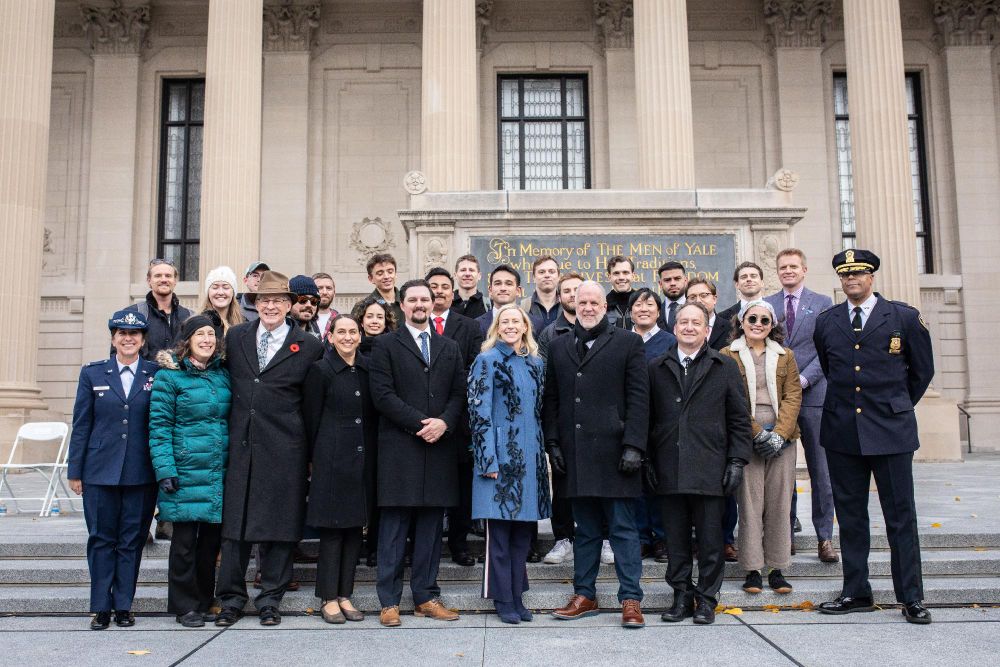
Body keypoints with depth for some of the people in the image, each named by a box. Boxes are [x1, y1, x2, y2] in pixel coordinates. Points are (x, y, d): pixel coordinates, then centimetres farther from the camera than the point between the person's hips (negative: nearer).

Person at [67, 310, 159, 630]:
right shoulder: (92, 373, 5)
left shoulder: (157, 374, 3)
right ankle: (101, 608, 15)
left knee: (132, 540, 6)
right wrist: (75, 470, 4)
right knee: (101, 538, 6)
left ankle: (124, 606, 16)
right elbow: (81, 424, 6)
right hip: (100, 471, 0)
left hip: (141, 473, 0)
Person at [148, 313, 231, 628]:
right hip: (185, 471, -4)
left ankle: (204, 602, 23)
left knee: (211, 539, 9)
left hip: (220, 472, 4)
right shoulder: (170, 376, -3)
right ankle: (185, 606, 16)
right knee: (185, 540, 3)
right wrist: (165, 470, -14)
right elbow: (159, 426, -6)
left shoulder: (223, 375, 11)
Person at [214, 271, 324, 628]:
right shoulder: (235, 337, 10)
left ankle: (270, 599, 19)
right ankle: (231, 599, 19)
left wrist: (310, 452, 2)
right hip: (240, 446, 2)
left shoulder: (309, 347, 1)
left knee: (278, 526, 5)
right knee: (234, 524, 7)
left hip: (284, 451, -2)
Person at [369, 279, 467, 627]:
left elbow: (459, 394, 11)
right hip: (399, 447, -3)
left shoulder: (450, 348, 17)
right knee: (394, 526, 0)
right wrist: (419, 423, -13)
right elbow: (383, 393, -6)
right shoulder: (386, 345, 4)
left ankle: (426, 596, 14)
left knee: (431, 526, 7)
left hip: (439, 447, 4)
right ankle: (390, 601, 7)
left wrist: (444, 422, -8)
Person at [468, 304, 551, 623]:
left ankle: (517, 596, 20)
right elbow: (479, 411, -9)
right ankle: (503, 600, 11)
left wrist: (543, 455, 13)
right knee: (499, 530, 1)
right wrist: (489, 459, -14)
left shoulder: (536, 364, 13)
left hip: (530, 457, 5)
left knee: (523, 530, 9)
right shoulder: (487, 361, -3)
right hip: (500, 456, -5)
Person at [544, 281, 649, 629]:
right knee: (585, 529, 12)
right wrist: (553, 443, 6)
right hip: (576, 453, 4)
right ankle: (584, 595, 21)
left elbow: (638, 397, -2)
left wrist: (633, 445, -10)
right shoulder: (559, 346, 14)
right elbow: (552, 398, 15)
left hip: (613, 452, -3)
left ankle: (631, 600, 7)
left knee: (623, 528, 1)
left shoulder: (628, 342, 3)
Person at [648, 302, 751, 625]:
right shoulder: (657, 368, 11)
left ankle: (707, 598, 16)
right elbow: (649, 419, 11)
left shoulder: (725, 367, 8)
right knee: (675, 539, 7)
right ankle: (682, 595, 19)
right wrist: (648, 461, 4)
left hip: (710, 470, -1)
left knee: (710, 538, 4)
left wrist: (737, 461, -2)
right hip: (669, 471, 2)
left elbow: (739, 419, 5)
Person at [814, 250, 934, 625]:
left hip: (890, 431, -3)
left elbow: (922, 371, 10)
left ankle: (911, 598, 12)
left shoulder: (905, 318, -1)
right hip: (841, 431, 3)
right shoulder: (826, 322, 7)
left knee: (901, 516, 2)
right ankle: (856, 593, 18)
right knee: (849, 517, 8)